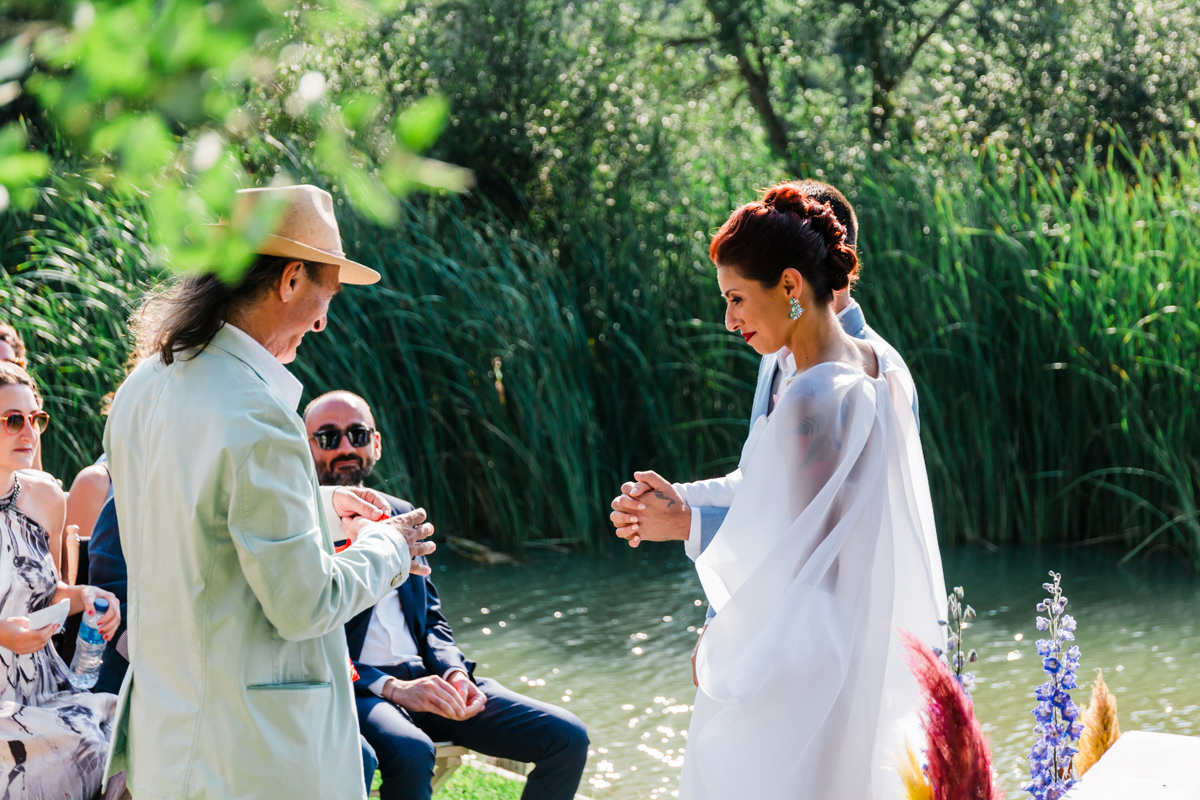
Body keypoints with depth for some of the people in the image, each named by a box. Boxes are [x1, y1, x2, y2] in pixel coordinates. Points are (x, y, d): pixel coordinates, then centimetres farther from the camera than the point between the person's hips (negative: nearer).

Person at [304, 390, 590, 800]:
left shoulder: (400, 516, 20)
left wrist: (454, 672, -1)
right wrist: (392, 688, -21)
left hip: (425, 677, 7)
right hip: (351, 689, -6)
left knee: (567, 736, -10)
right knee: (409, 752, -40)